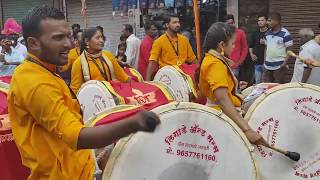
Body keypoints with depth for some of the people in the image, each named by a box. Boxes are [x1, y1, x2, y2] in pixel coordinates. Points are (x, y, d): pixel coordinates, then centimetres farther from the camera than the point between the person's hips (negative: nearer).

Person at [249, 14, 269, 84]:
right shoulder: (255, 33, 13)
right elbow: (251, 46, 20)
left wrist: (265, 43, -17)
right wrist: (251, 54, 5)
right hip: (257, 62, 4)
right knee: (257, 83, 10)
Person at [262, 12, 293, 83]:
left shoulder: (285, 34, -11)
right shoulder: (267, 33, 9)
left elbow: (289, 50, -9)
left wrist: (285, 63, -19)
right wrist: (264, 61, 12)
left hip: (279, 66, -6)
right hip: (267, 66, 6)